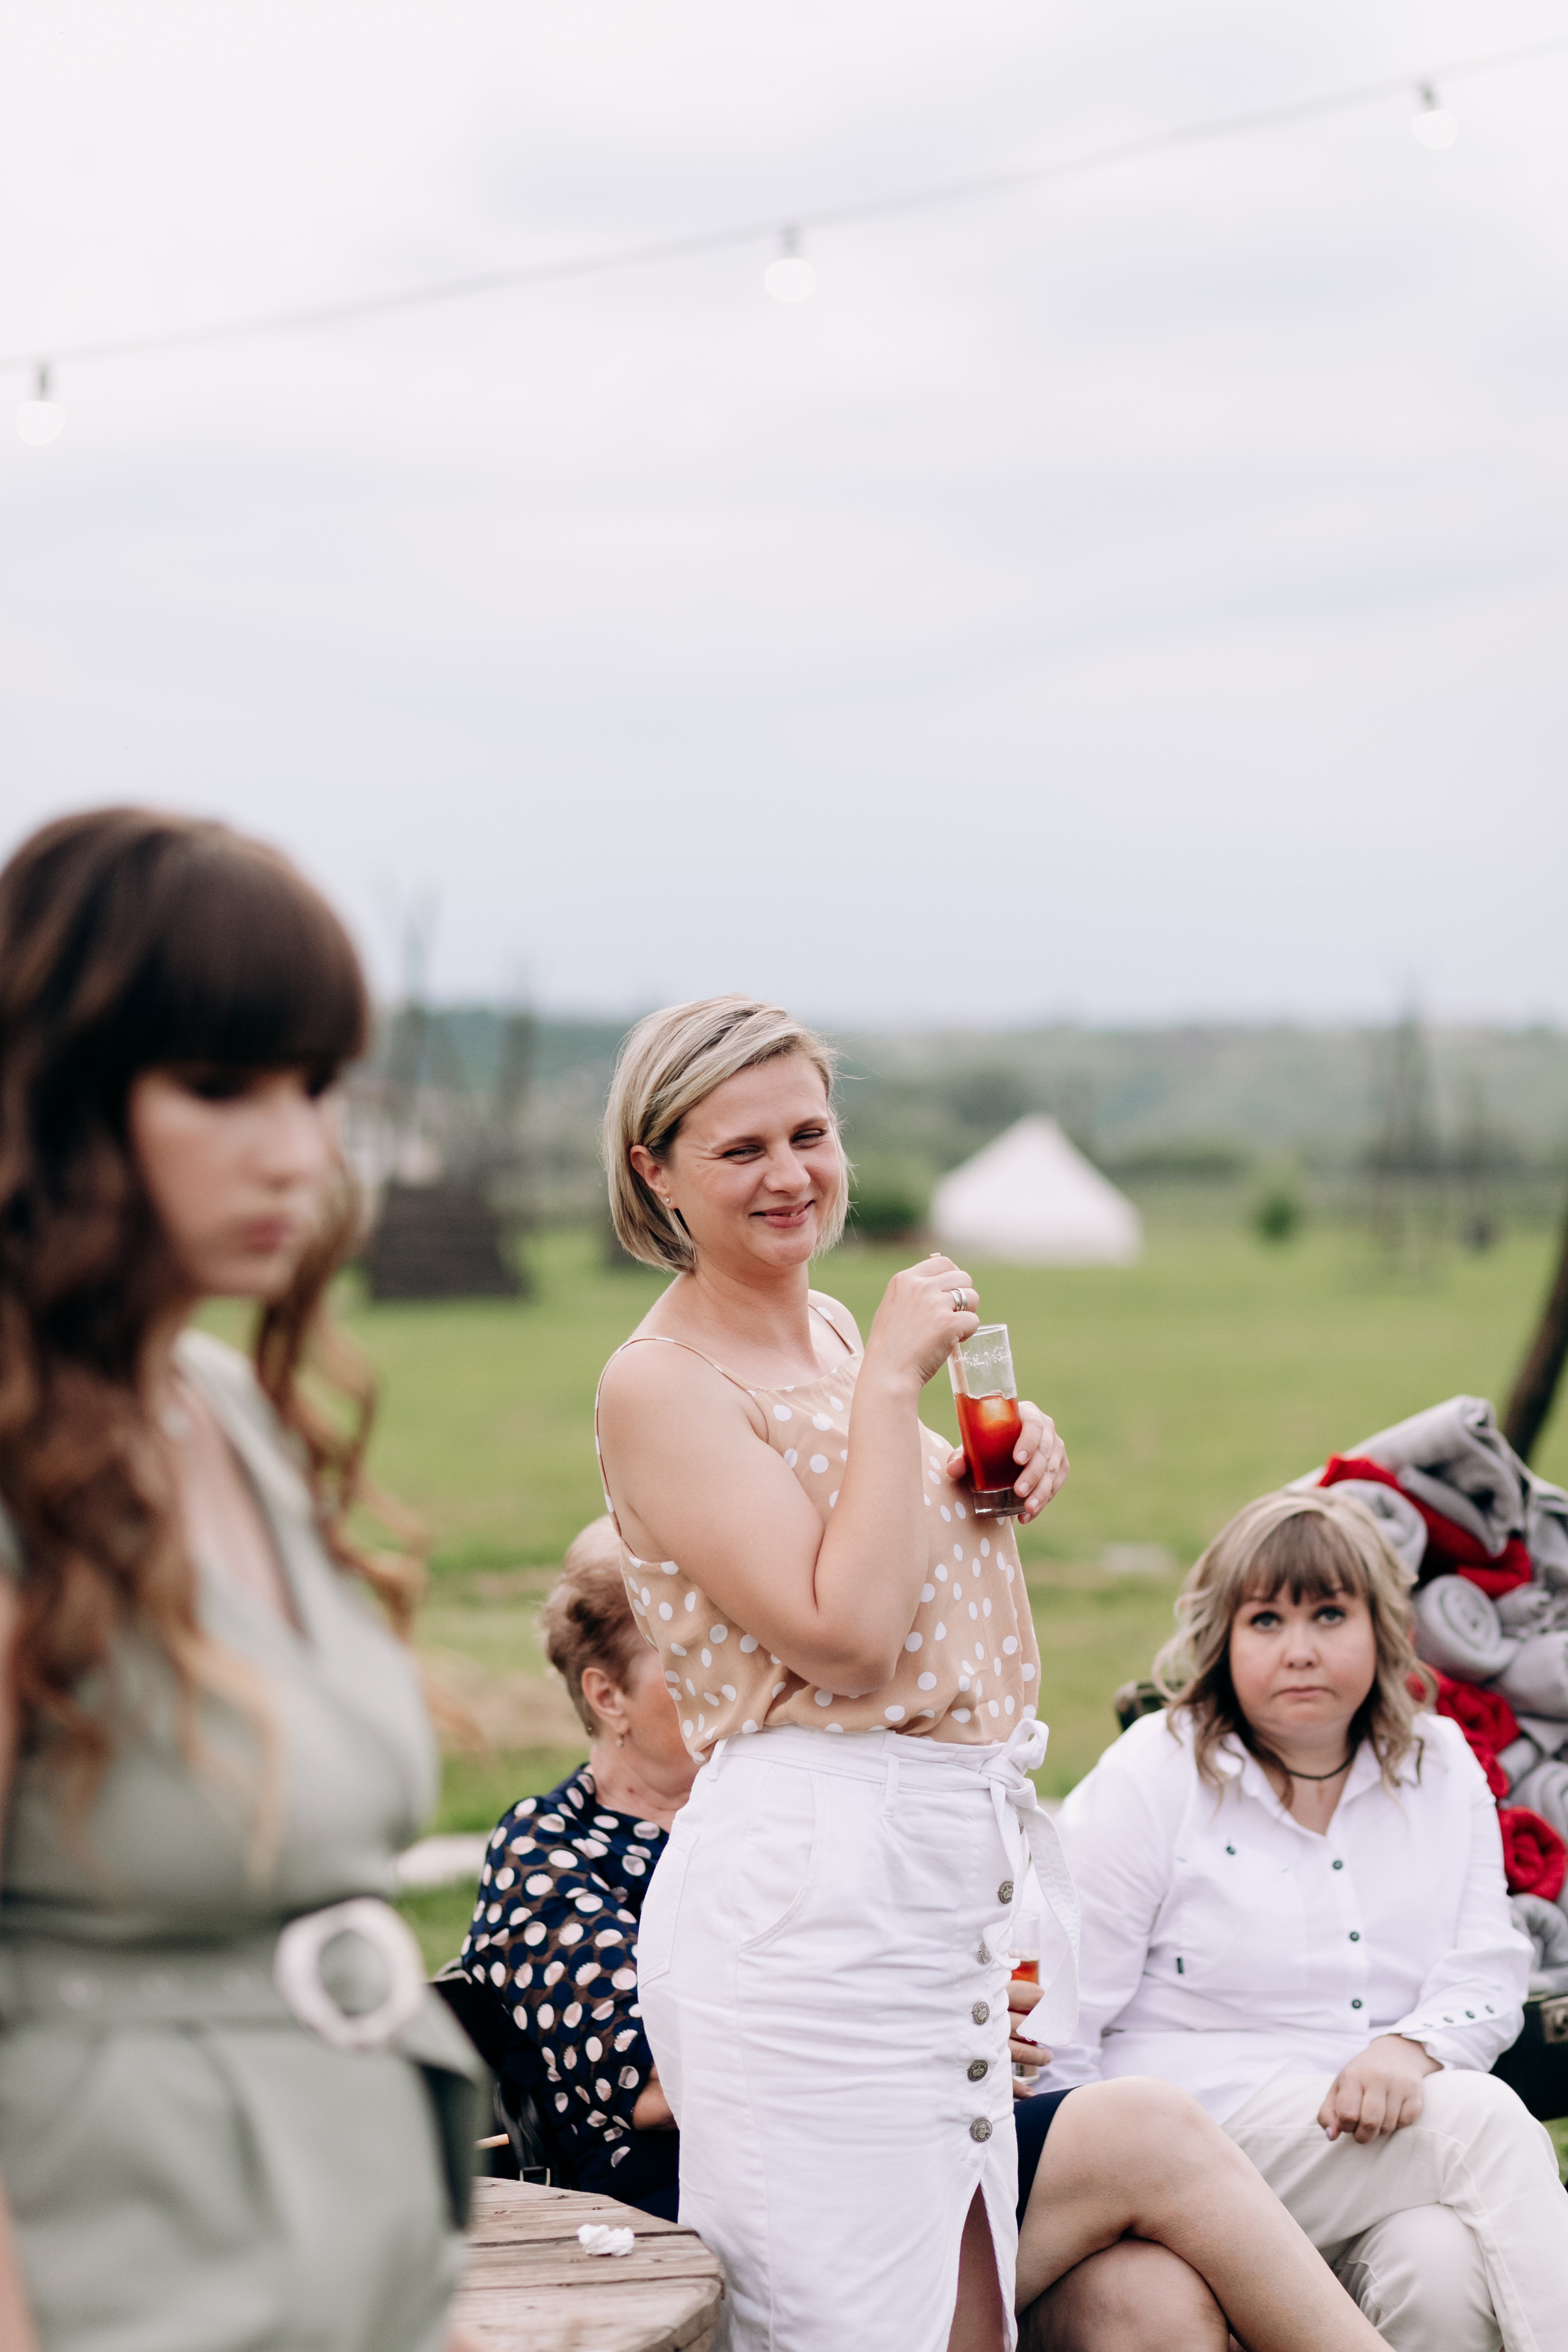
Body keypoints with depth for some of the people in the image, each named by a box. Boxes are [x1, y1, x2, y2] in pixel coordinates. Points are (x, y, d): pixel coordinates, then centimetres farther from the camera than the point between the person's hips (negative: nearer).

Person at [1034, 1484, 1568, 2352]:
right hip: (1204, 2115, -4)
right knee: (1486, 2121, -26)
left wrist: (1411, 2049, -15)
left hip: (1393, 2127, 4)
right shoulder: (1150, 1780, -1)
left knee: (1445, 2271, -31)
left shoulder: (1443, 1769, 13)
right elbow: (1059, 2017, -2)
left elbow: (1487, 1973, 7)